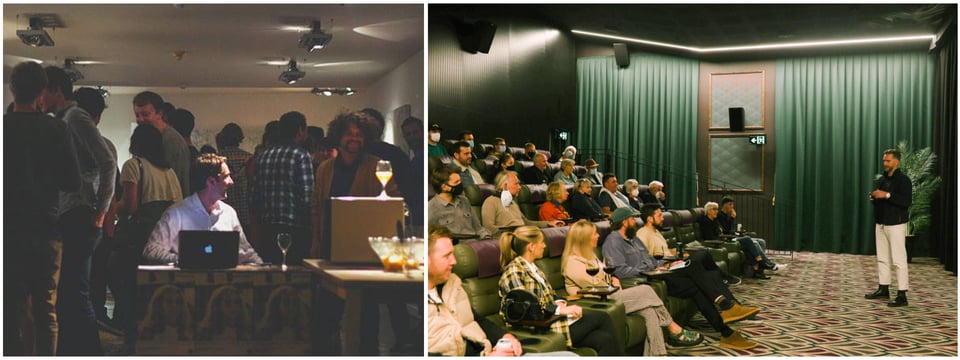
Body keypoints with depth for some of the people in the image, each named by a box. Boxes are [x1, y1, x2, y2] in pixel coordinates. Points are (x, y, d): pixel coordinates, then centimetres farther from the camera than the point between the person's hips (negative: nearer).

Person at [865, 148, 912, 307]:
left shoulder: (903, 180, -10)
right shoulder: (882, 179, 14)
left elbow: (907, 201, -21)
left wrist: (887, 195, -25)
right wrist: (874, 197, 4)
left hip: (896, 224, -8)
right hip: (881, 223, 8)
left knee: (898, 260, -8)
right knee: (882, 258, 13)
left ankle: (902, 295, -6)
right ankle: (883, 289, 22)